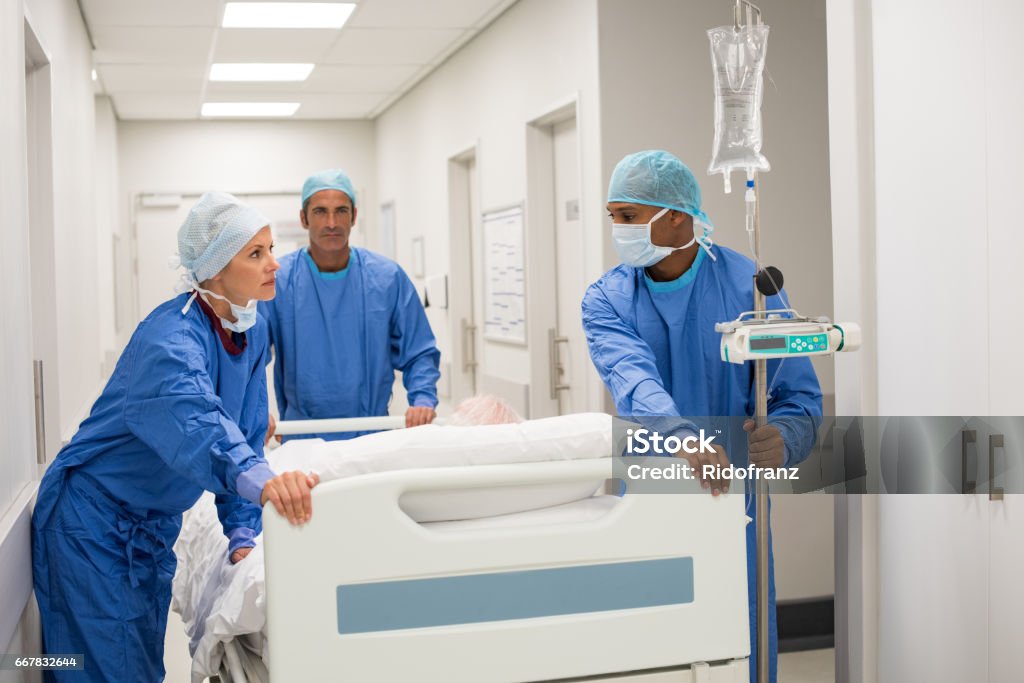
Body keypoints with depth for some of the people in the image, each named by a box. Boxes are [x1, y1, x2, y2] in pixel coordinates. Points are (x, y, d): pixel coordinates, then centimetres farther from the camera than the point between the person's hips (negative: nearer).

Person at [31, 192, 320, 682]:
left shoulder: (252, 330, -2)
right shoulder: (169, 338, -28)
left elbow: (247, 433, 3)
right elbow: (195, 421, -48)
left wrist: (242, 531, -3)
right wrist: (261, 480, -65)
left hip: (155, 526, 8)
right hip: (94, 519, -8)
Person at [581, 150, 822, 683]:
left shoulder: (749, 286, -7)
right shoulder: (606, 299, -3)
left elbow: (799, 394, -8)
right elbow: (632, 375, -23)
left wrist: (782, 441, -32)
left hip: (731, 495, -2)